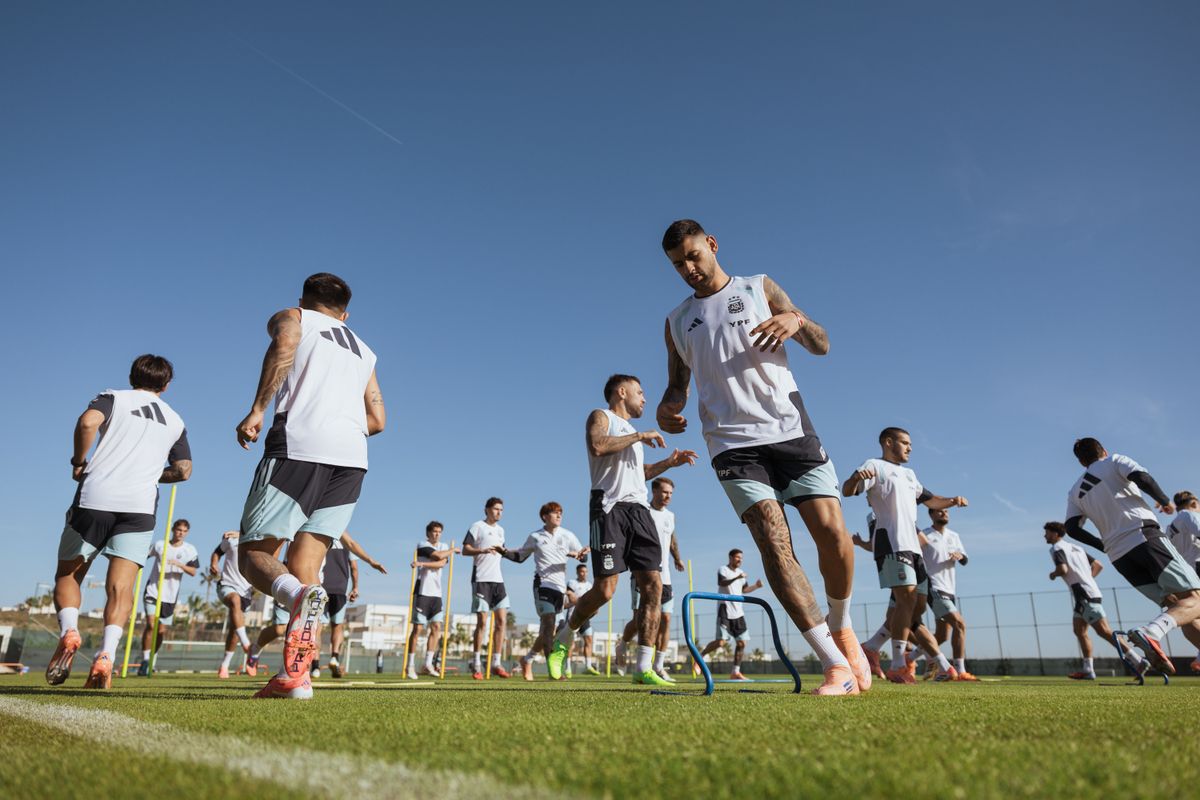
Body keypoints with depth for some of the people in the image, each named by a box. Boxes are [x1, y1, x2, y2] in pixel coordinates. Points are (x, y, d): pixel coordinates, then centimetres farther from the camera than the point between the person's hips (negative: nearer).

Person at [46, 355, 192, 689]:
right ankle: (106, 655, -19)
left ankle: (68, 632, -6)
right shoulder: (174, 420, 20)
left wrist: (79, 461, 3)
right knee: (120, 586, -3)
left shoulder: (114, 397, 11)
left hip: (94, 497, -1)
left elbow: (87, 422, -11)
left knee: (67, 575, 15)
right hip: (141, 506, 1)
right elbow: (183, 470, 17)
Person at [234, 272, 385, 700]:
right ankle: (296, 676, -4)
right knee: (304, 566, 6)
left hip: (299, 445, -4)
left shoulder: (292, 317, 18)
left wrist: (257, 410, -13)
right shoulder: (363, 350, 31)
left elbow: (284, 346, -8)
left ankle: (299, 594, -30)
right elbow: (377, 419, 23)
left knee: (254, 553, 2)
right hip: (352, 457, 5)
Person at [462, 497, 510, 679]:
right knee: (482, 622, -6)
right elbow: (465, 550, -8)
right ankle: (476, 664, 2)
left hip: (498, 579, 6)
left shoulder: (500, 530, 19)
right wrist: (482, 550, -23)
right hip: (481, 579, -6)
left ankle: (496, 663, 7)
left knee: (501, 620, 1)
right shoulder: (477, 526, -2)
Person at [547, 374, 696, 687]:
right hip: (610, 507, -8)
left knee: (653, 586, -5)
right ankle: (562, 641, 12)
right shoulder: (601, 417, 5)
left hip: (639, 509, 8)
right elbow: (597, 446, -18)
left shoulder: (631, 431, 29)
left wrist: (668, 463, 24)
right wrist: (639, 436, -11)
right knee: (605, 588, -12)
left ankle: (644, 668, -2)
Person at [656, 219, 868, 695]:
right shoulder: (676, 322, 17)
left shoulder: (759, 289, 12)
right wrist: (667, 407, -2)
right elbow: (677, 384, 23)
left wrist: (797, 320, -14)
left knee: (832, 532, -11)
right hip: (732, 442, 1)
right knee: (773, 540, -16)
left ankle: (841, 626, 19)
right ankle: (836, 666, -12)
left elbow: (821, 345, 9)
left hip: (791, 429, 0)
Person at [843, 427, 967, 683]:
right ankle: (897, 667, -17)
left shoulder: (908, 474, 27)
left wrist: (951, 501, 18)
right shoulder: (875, 466, 1)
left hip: (913, 544, 9)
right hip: (891, 542, -9)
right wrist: (856, 478, -37)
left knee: (916, 607, 9)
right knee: (907, 597, -20)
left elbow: (928, 499, 39)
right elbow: (847, 491, -14)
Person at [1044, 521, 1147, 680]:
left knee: (1104, 631, -11)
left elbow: (1063, 570, -22)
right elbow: (1098, 566, 22)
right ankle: (1088, 670, 10)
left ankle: (1139, 661, -13)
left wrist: (1053, 574, -2)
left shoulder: (1057, 548, -7)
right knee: (1079, 630, 11)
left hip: (1083, 594, -10)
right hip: (1088, 591, 10)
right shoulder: (1075, 547, 22)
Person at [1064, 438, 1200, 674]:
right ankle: (1150, 632, -33)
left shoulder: (1075, 492, 22)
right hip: (1145, 537, -5)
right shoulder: (1114, 460, 12)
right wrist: (1165, 501, 8)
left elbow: (1072, 528, 8)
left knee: (1177, 606, 12)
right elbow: (1142, 478, -9)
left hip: (1119, 556, 5)